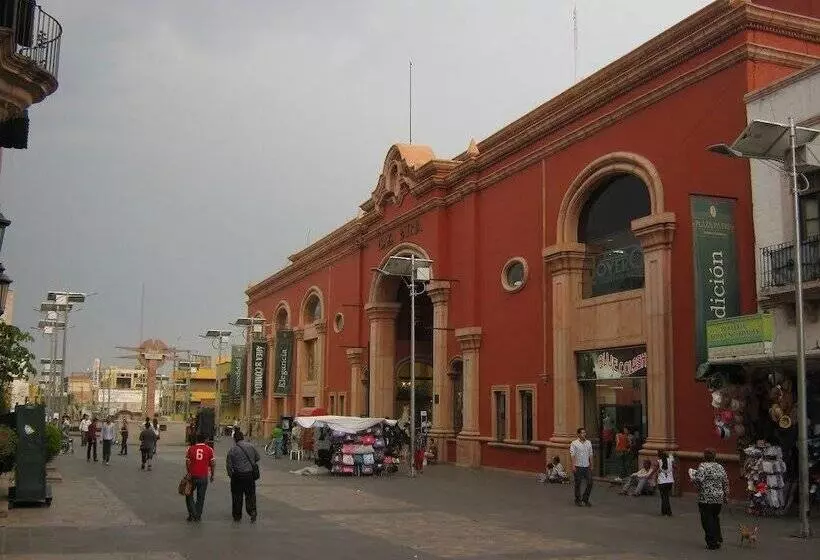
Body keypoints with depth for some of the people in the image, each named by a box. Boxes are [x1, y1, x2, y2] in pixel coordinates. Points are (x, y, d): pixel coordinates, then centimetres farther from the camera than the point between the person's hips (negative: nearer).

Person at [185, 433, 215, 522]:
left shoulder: (191, 449, -2)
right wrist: (212, 475, 10)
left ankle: (192, 514, 7)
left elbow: (187, 462, -3)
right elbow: (212, 463, -1)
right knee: (201, 497, 11)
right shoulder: (209, 449, -2)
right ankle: (198, 516, 15)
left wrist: (189, 473, 10)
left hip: (193, 476, 0)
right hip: (203, 477, 0)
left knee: (189, 494, 16)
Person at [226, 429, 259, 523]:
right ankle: (252, 512, -6)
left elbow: (228, 464, -8)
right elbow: (257, 458, 12)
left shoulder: (233, 450, -11)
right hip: (250, 474, 2)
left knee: (237, 496, 10)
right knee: (250, 495, 11)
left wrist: (230, 474, 7)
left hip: (237, 476, -2)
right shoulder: (251, 446, -1)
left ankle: (237, 516, 18)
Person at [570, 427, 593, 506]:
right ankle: (578, 500, 17)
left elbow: (590, 454, 13)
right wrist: (573, 465, -16)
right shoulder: (574, 443, -6)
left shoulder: (589, 443, 9)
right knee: (578, 484, 4)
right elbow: (572, 455, -10)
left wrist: (591, 464, 10)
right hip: (578, 467, -4)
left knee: (590, 483, 1)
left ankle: (585, 499, 17)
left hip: (587, 467, 4)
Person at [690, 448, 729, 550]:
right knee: (715, 518, 20)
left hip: (706, 498, -6)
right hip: (719, 498, 6)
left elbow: (698, 480, -20)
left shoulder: (703, 466, -10)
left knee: (707, 520, 1)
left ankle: (712, 543, 1)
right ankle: (718, 539, 19)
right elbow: (726, 482, 11)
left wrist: (691, 474, -1)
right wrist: (726, 496, 19)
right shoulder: (720, 467, 9)